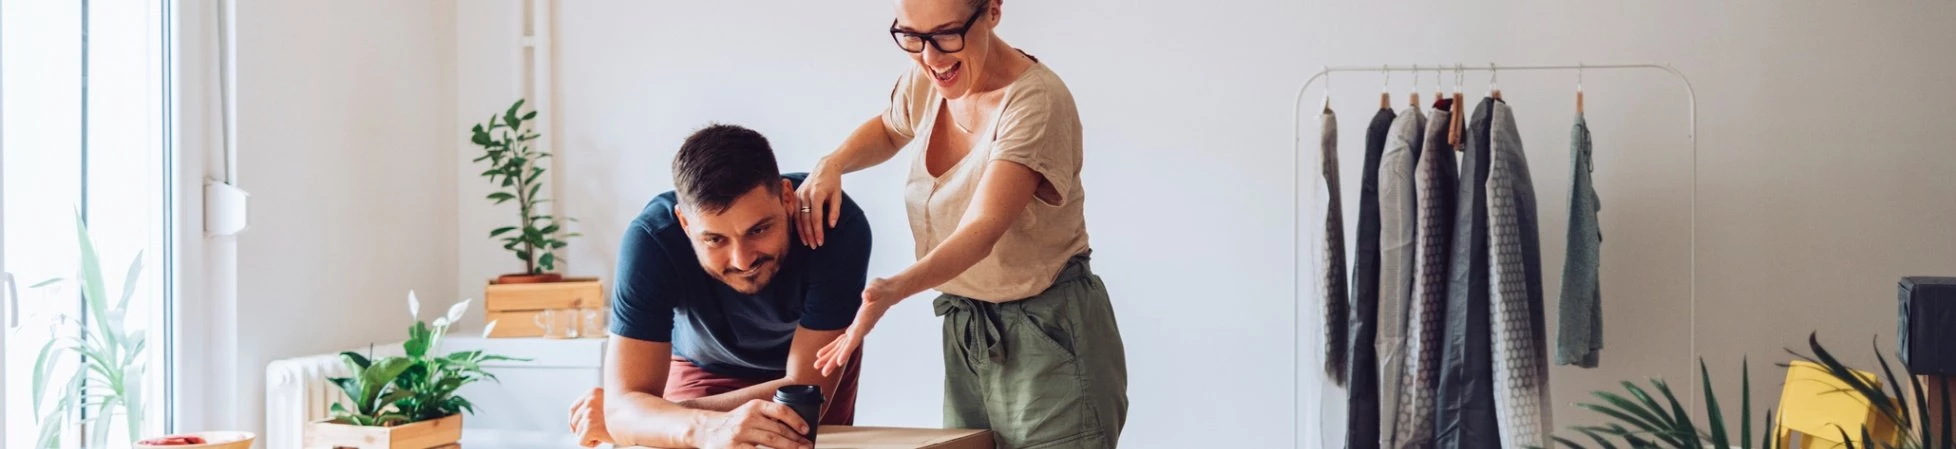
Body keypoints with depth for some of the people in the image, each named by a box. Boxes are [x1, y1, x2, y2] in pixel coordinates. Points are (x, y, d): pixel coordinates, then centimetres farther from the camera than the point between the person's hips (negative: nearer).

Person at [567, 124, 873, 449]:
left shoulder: (838, 225, -34)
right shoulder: (651, 239, -32)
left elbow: (807, 389, -31)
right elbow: (625, 406, -35)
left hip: (818, 365, 1)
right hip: (702, 366, -1)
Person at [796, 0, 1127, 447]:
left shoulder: (1037, 103, -22)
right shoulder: (925, 81, -1)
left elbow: (981, 231, -32)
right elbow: (888, 130, 23)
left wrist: (894, 289, -49)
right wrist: (832, 164, 1)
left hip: (1049, 339, -6)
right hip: (965, 334, 7)